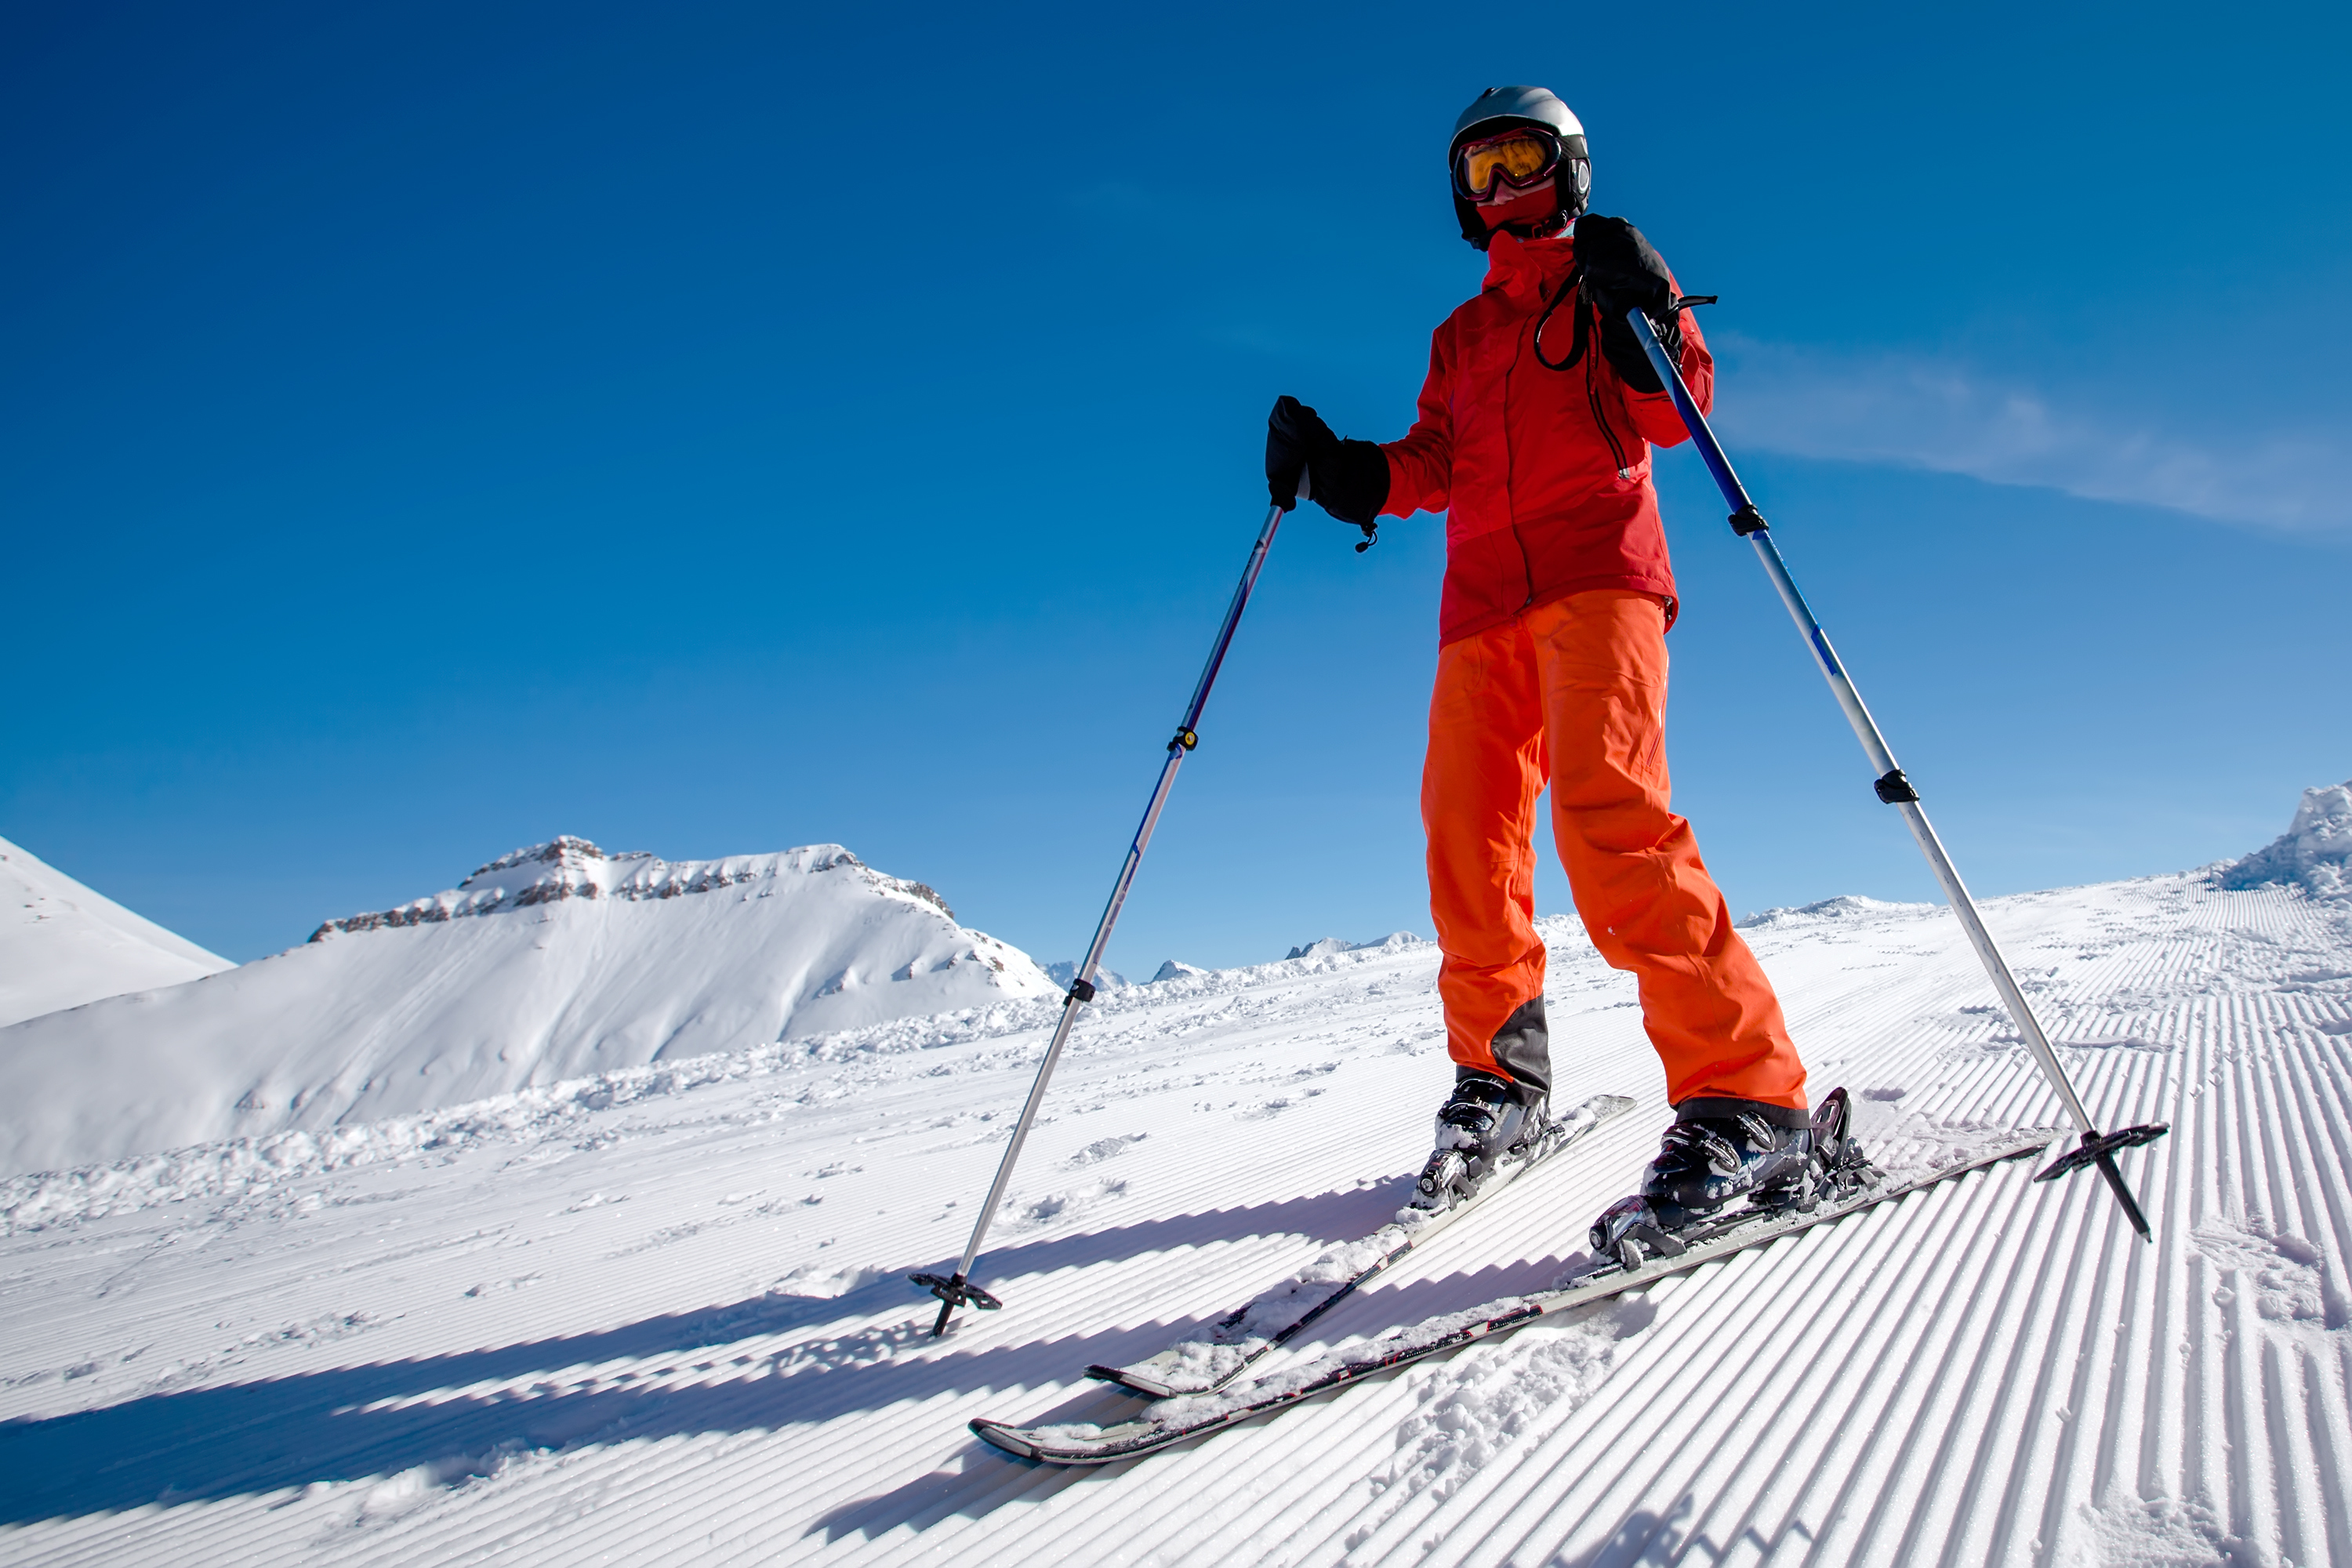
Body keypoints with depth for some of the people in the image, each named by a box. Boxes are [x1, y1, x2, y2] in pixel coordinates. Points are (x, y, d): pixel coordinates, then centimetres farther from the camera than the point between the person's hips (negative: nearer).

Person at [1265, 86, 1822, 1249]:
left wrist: (1649, 314, -15)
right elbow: (1435, 463, 16)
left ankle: (1747, 1102, -27)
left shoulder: (1606, 284, 16)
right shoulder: (1459, 336, 29)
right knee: (1465, 837, -6)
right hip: (1482, 601, 5)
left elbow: (1673, 417, 1)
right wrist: (1347, 472, 0)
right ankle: (1501, 1077, 10)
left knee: (1609, 815, -25)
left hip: (1597, 571, -5)